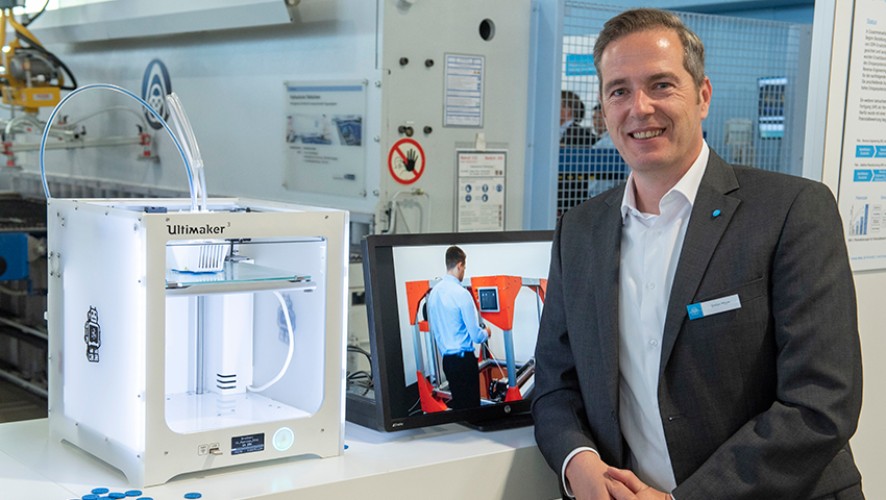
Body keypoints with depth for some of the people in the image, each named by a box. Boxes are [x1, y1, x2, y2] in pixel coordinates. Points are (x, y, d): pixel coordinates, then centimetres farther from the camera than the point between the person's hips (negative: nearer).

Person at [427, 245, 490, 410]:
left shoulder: (434, 292, 4)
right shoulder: (461, 293, -17)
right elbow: (475, 335, -13)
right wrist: (486, 333, 8)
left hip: (446, 358, 7)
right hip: (463, 358, -7)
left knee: (457, 403, 15)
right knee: (471, 406, 0)